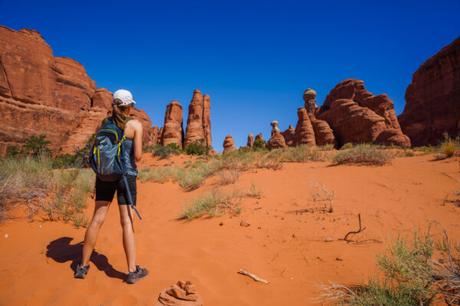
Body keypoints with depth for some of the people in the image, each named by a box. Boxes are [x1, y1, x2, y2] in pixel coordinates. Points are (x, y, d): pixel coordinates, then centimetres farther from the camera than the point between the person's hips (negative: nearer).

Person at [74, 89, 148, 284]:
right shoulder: (136, 125, -6)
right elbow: (138, 157, -9)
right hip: (126, 175, -4)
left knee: (97, 219, 11)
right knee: (127, 223, -1)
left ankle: (83, 266, 23)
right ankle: (132, 271, 6)